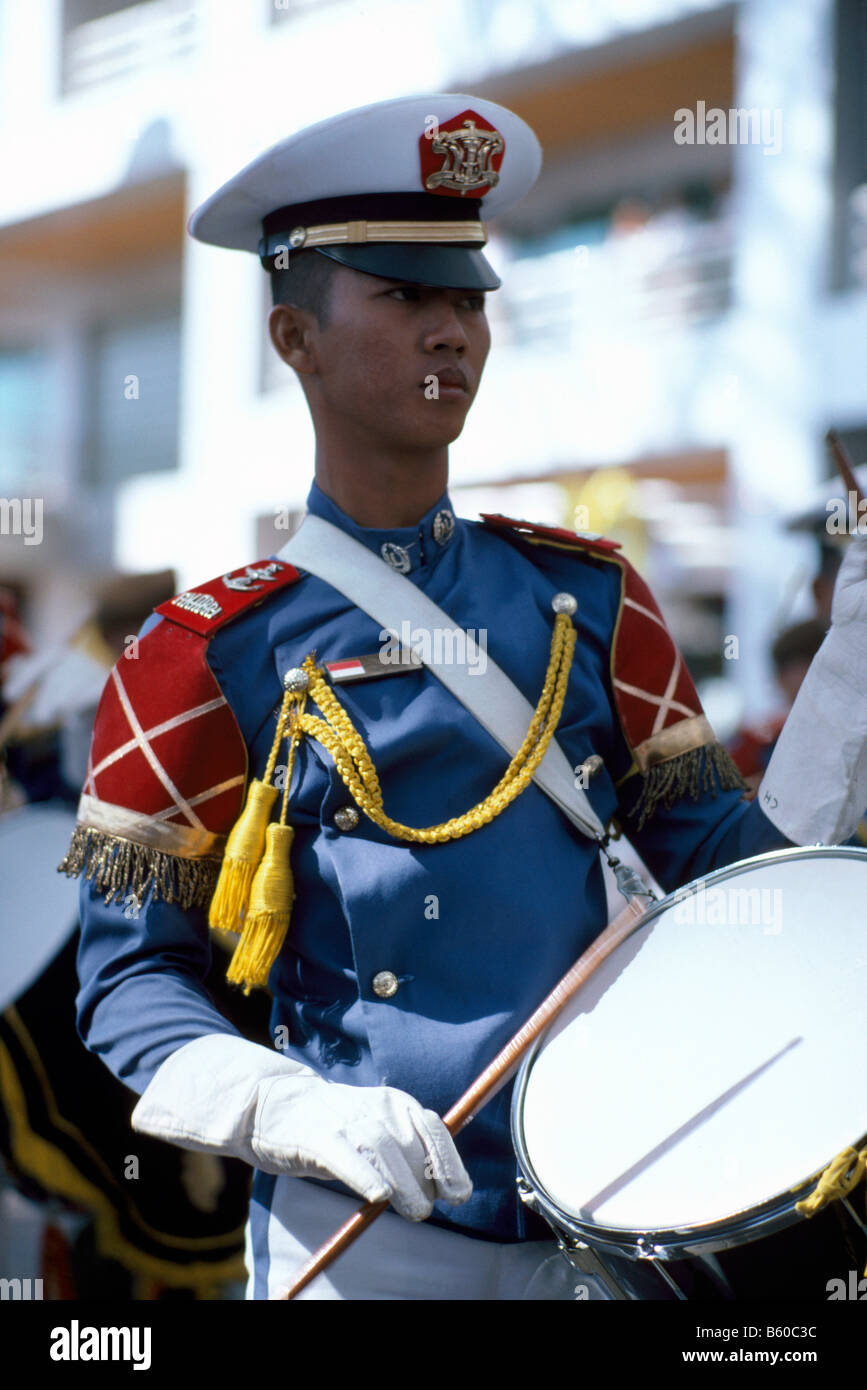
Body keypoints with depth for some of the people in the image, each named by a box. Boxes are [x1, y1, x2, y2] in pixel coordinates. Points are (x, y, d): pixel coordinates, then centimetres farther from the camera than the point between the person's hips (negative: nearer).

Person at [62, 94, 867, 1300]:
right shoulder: (211, 657, -4)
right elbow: (129, 977, -4)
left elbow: (717, 842, 8)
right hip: (370, 1237, -3)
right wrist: (295, 1108, -18)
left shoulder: (589, 598, 7)